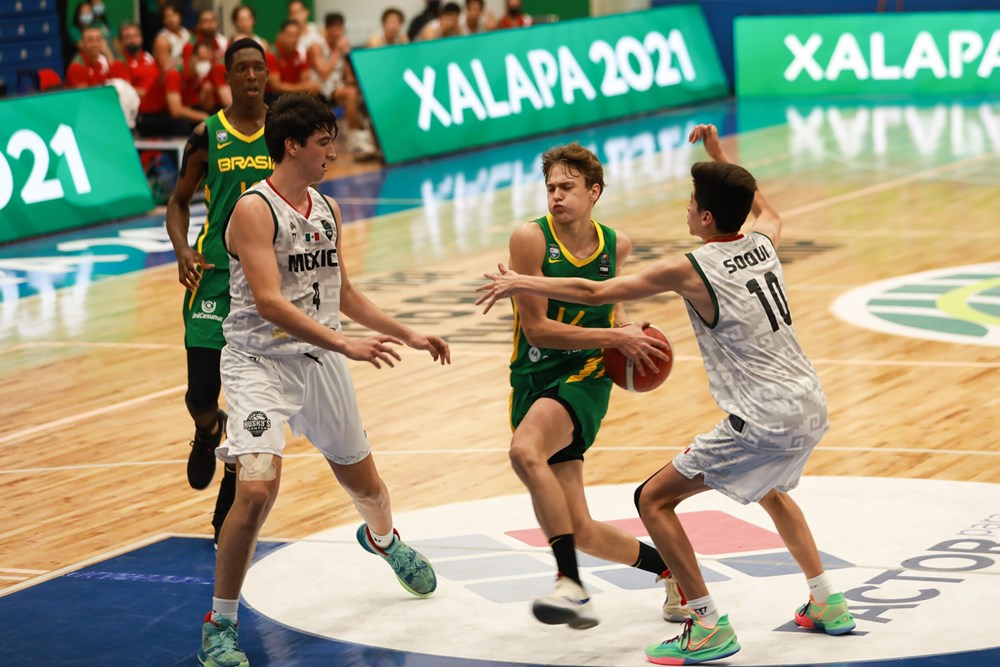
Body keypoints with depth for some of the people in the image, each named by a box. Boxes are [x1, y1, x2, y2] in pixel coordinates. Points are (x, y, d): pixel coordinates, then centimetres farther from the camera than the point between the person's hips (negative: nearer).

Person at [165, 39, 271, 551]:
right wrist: (182, 249, -9)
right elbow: (179, 201, 9)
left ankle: (229, 503, 16)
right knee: (201, 393, -7)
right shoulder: (207, 135, 0)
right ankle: (208, 434, 31)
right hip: (216, 273, -1)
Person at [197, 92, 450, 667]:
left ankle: (383, 538, 58)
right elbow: (269, 301, -25)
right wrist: (346, 344, -31)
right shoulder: (254, 210, -15)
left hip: (321, 360, 7)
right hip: (261, 363, -7)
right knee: (257, 489, -23)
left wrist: (407, 334, 19)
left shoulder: (327, 209, 9)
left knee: (363, 481, 20)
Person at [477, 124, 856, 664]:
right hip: (810, 407, 8)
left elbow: (595, 293, -5)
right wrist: (720, 157, 36)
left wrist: (521, 285, 7)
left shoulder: (690, 270, -11)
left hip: (764, 420, -8)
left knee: (654, 499, 0)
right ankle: (826, 604, 35)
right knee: (769, 489, 37)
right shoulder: (762, 244, 6)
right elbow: (766, 210, 34)